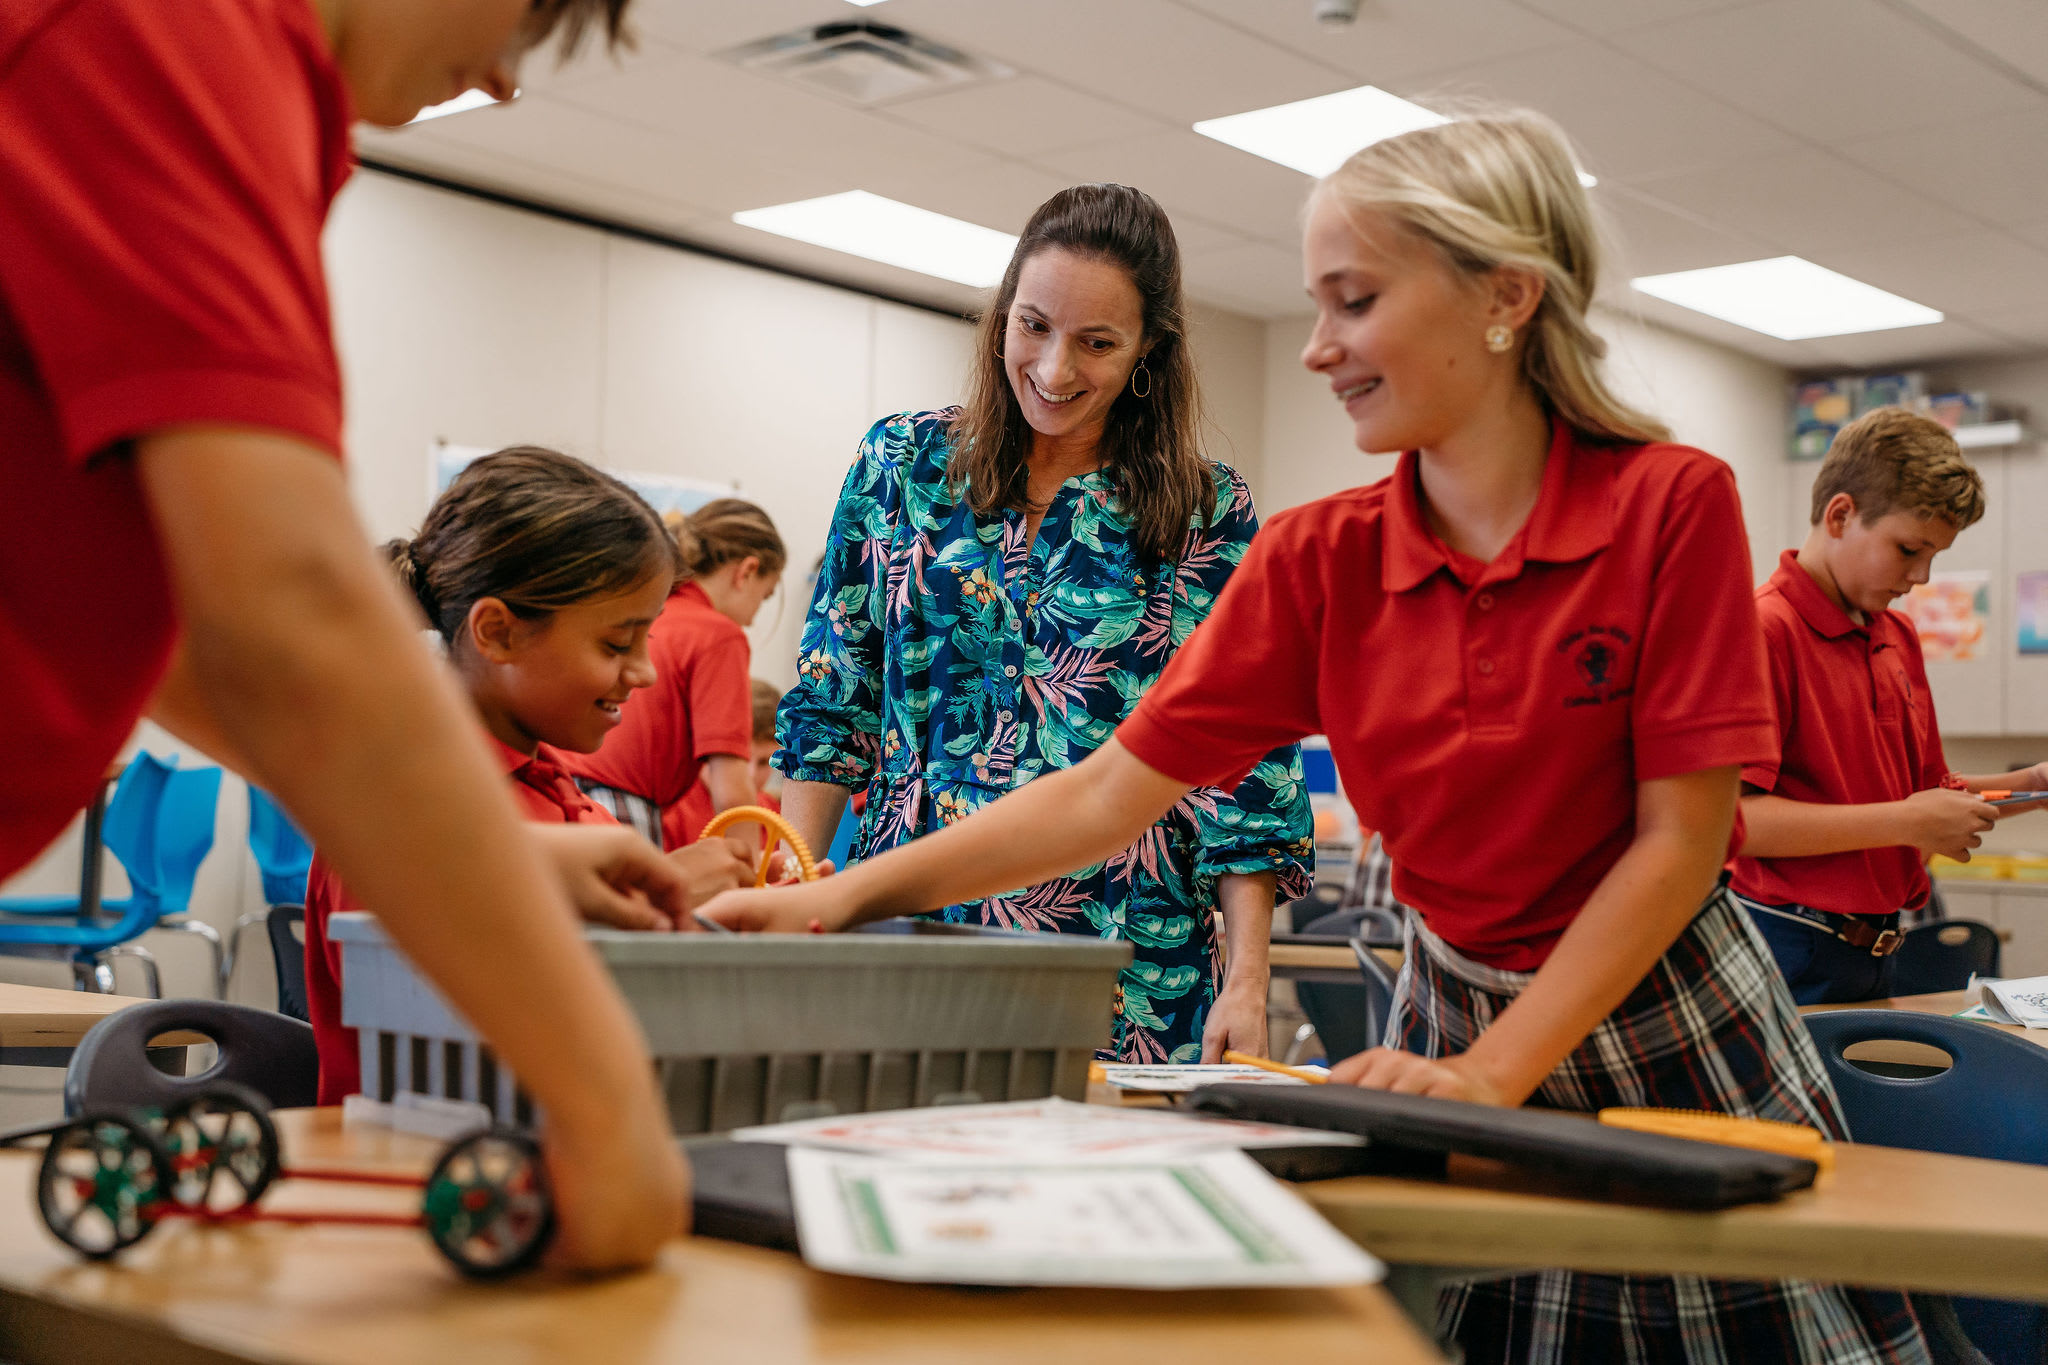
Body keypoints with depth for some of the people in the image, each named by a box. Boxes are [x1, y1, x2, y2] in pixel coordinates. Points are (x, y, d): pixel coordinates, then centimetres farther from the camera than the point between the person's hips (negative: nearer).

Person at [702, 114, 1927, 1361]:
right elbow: (1110, 793, -7)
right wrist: (844, 895, -14)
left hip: (1669, 1025, -2)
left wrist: (1492, 1074, -21)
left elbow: (1681, 838, -15)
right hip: (1455, 1009, 3)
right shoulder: (1320, 559, -7)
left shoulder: (1673, 503, -16)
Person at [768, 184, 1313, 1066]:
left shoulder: (1211, 516, 1)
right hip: (907, 926, 1)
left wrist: (1246, 983, -6)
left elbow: (1247, 765, 1)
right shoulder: (902, 464, 6)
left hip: (1122, 964, -1)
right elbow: (830, 704, 8)